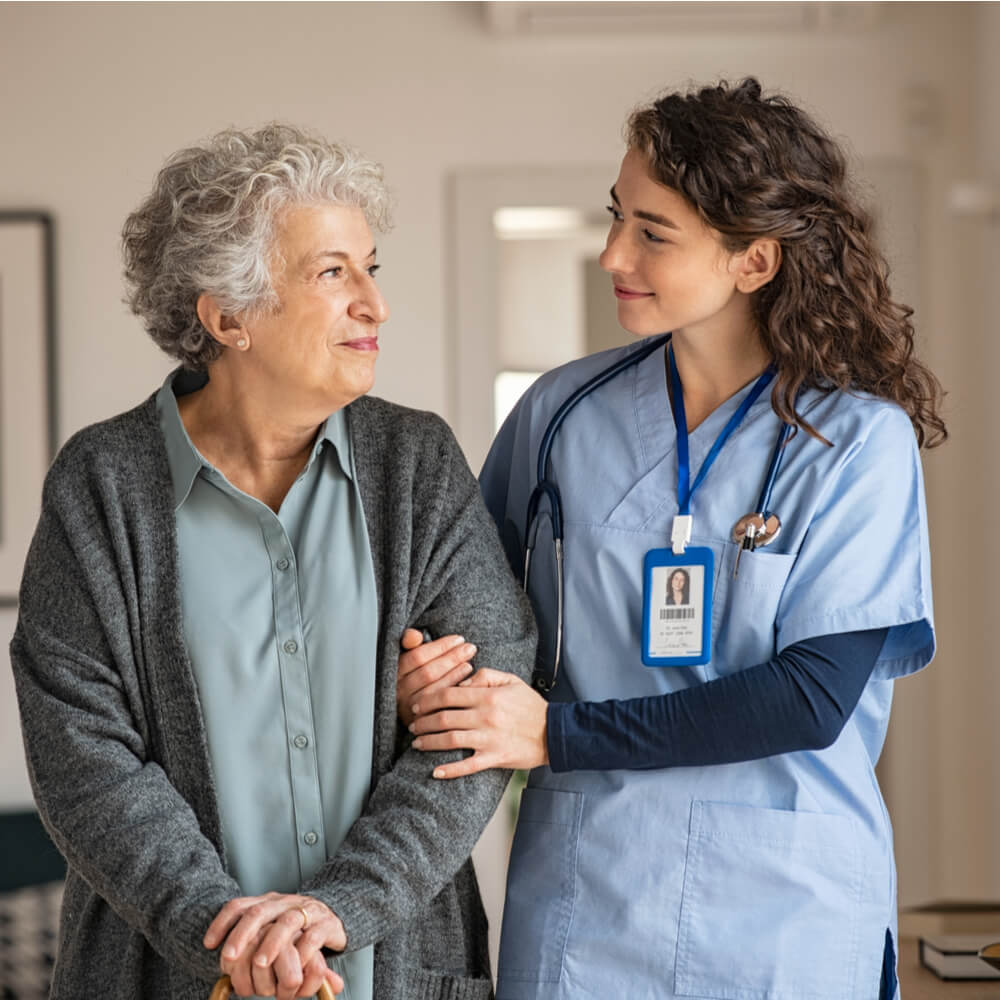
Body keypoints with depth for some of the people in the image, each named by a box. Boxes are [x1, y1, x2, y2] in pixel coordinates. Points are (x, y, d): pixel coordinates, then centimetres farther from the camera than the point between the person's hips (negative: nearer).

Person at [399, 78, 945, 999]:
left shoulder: (859, 440, -8)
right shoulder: (564, 411, 2)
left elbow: (813, 698, -14)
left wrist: (560, 733, -15)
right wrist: (428, 669, -12)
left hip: (787, 914, -2)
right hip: (582, 894, 3)